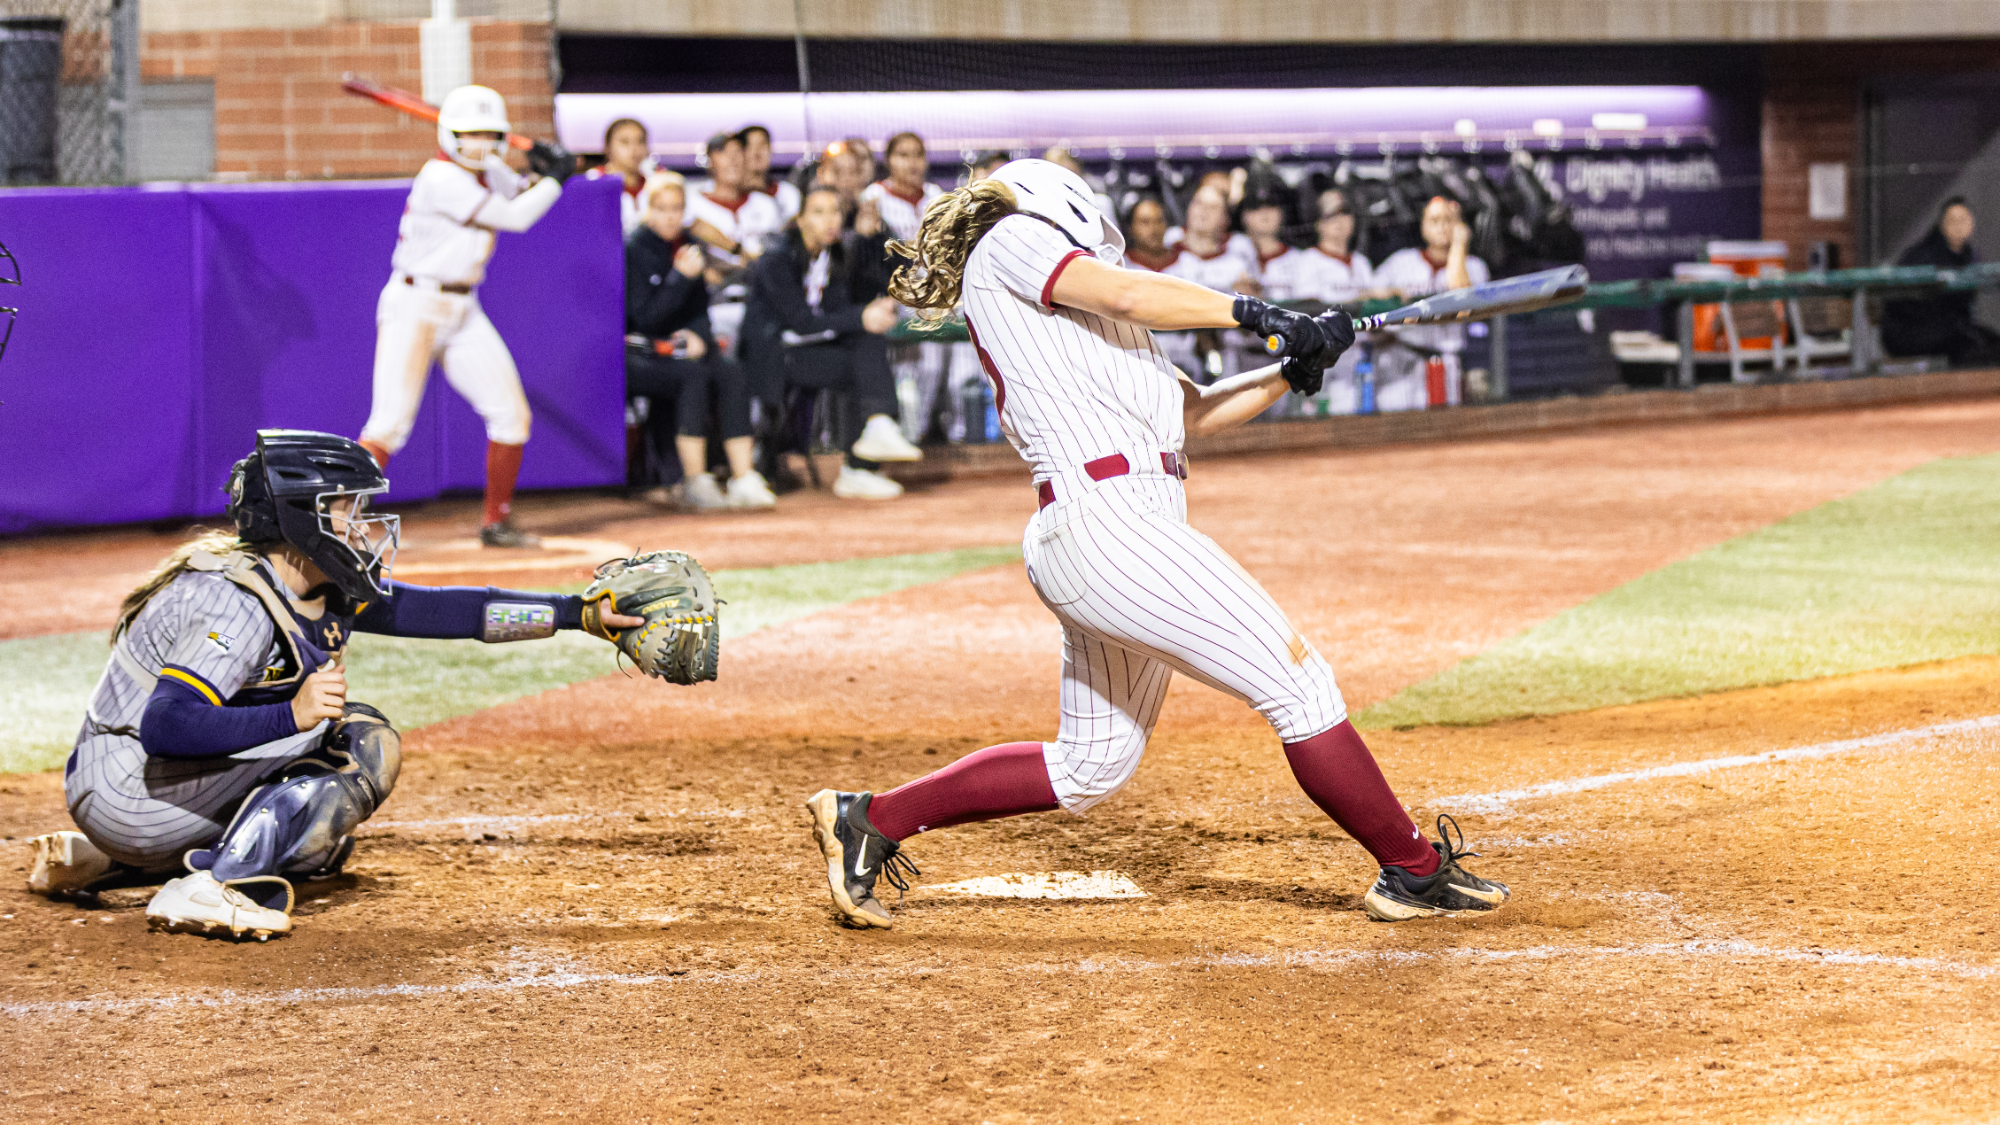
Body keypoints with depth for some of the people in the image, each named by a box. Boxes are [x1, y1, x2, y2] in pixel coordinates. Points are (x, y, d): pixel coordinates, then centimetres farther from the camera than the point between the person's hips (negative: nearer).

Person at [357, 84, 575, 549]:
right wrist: (555, 178, -7)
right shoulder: (442, 179, -19)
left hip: (464, 312, 9)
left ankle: (497, 523, 18)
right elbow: (514, 217, -20)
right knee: (390, 422, -16)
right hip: (415, 308, -9)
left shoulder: (489, 172, 7)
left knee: (511, 414, 6)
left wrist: (542, 171, 0)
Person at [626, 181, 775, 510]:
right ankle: (695, 482, -32)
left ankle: (745, 480, -29)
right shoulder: (634, 250, -7)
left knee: (731, 373, -23)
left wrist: (696, 335, -5)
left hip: (678, 346, 6)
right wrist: (681, 277, -21)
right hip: (637, 356, -6)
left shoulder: (687, 247, 12)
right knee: (693, 375, -33)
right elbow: (644, 317, -15)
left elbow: (699, 308, 17)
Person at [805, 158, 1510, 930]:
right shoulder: (1010, 238, 5)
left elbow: (1193, 412, 24)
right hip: (1106, 519, -10)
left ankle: (870, 820, 20)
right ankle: (1414, 871, -2)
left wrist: (1293, 370, 12)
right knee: (1296, 681, -8)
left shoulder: (1084, 325, 28)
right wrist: (1251, 313, -4)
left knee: (1089, 767, 14)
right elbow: (1126, 294, -11)